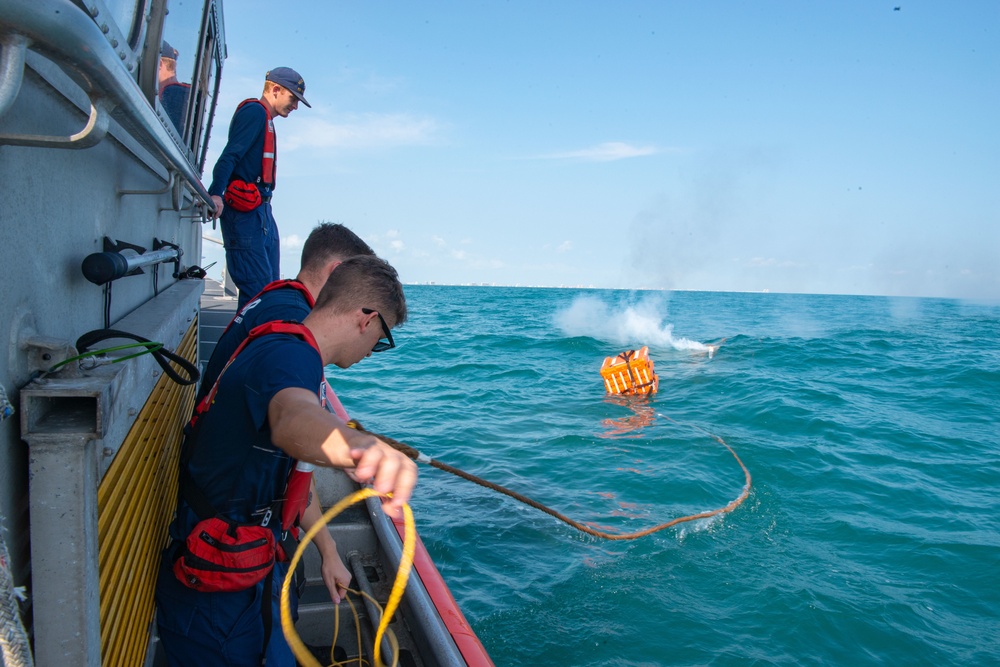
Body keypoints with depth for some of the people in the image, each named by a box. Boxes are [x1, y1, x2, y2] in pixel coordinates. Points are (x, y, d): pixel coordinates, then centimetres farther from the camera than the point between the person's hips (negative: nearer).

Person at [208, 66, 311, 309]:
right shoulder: (255, 111, -7)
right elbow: (229, 156, -20)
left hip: (260, 211, 10)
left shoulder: (265, 118, 23)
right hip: (245, 213, -10)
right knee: (257, 286, -14)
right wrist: (216, 193, -34)